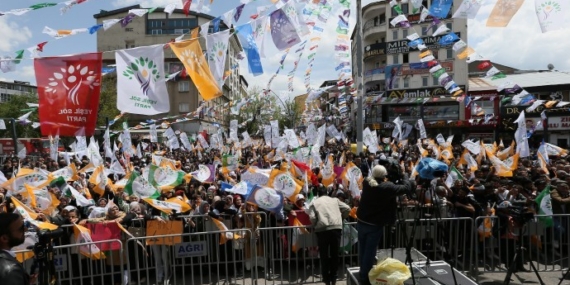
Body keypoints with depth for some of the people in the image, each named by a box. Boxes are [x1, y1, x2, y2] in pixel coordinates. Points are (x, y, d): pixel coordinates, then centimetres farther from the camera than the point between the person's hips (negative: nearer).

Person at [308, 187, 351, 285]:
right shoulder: (335, 200, 18)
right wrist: (341, 217, 26)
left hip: (322, 230, -2)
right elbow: (347, 209, 11)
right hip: (336, 228, 2)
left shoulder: (314, 203, 12)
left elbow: (312, 218, -2)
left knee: (324, 256, 9)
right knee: (334, 254, 13)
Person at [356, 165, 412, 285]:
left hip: (361, 222, 5)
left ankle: (362, 274, 34)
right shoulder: (387, 187, -19)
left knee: (362, 249, 18)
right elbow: (407, 188, -12)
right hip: (375, 225, -5)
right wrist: (404, 176, 4)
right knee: (370, 251, 5)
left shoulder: (366, 182, -6)